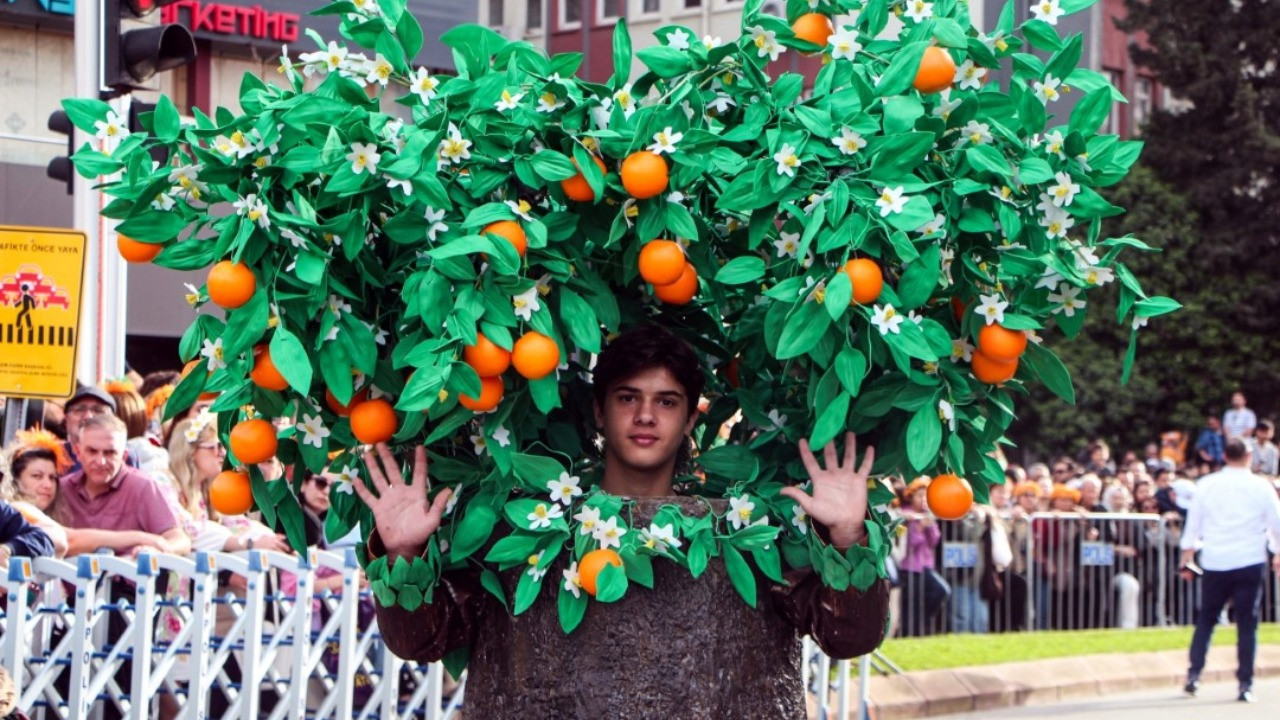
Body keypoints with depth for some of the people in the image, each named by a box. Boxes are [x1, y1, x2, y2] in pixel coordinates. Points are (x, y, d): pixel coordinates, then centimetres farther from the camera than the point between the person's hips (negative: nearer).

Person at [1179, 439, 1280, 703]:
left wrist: (1187, 558, 11)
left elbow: (1193, 524, 4)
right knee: (1247, 623, 3)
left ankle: (1194, 674, 8)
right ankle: (1245, 684, 1)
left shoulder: (1206, 485, 2)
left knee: (1206, 619, 14)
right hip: (1250, 562, -2)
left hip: (1215, 562, 2)